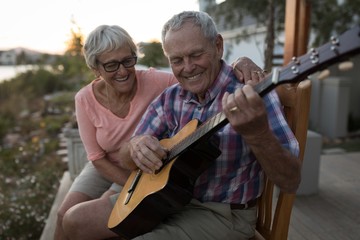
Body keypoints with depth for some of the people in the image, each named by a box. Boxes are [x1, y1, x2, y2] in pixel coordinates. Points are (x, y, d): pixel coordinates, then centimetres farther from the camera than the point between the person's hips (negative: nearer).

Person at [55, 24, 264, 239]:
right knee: (67, 215, -7)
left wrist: (238, 64, -47)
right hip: (106, 170, 3)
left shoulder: (154, 82, -23)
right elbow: (97, 157, -11)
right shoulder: (85, 100, -15)